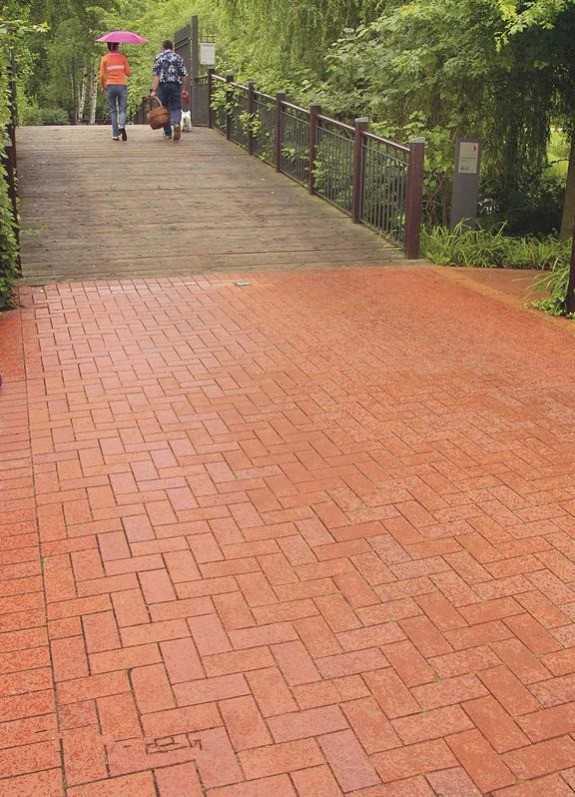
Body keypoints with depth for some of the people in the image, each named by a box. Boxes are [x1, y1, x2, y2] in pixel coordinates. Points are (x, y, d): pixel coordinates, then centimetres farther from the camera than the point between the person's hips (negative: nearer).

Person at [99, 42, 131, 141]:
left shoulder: (105, 58, 3)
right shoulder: (122, 57, 2)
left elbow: (102, 75, 1)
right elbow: (128, 73, 2)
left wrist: (103, 87, 15)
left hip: (110, 86, 1)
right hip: (122, 85, -1)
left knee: (113, 110, 8)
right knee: (122, 109, 3)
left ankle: (115, 134, 3)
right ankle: (122, 126, -28)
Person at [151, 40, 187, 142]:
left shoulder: (159, 57, 3)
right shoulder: (178, 58, 9)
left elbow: (156, 75, -6)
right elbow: (183, 75, 6)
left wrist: (154, 90, -9)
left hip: (163, 85, -1)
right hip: (176, 86, 1)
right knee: (176, 108, 1)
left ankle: (168, 133, 13)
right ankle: (176, 123, -30)